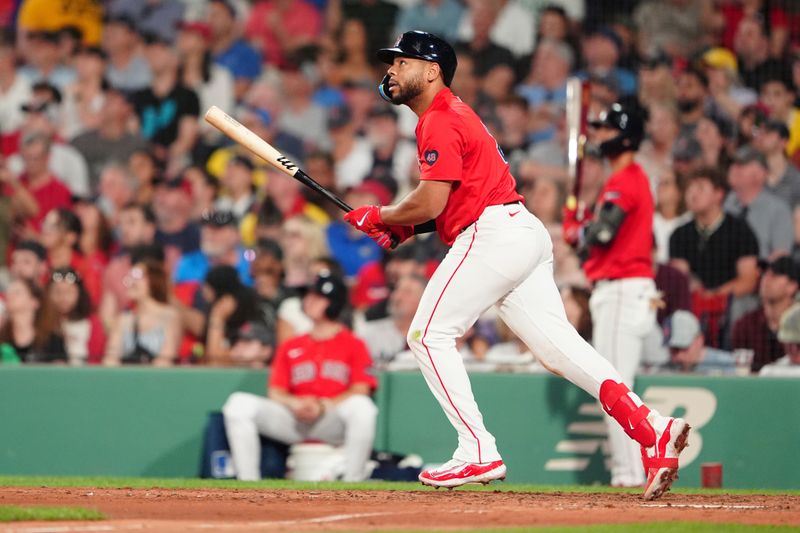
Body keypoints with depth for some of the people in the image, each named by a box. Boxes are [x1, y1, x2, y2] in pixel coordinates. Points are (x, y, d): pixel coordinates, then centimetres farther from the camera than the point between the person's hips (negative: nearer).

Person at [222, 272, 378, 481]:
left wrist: (324, 406, -17)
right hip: (292, 422, 4)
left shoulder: (353, 345, 9)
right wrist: (294, 403, -10)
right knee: (239, 403, -16)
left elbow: (360, 391, -3)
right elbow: (275, 393, 13)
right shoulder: (291, 346, 20)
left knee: (362, 406, -36)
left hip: (332, 422, -4)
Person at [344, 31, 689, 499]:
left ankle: (479, 453, -9)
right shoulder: (454, 114, 26)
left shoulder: (440, 121, -7)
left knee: (430, 334, -4)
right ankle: (652, 429, -14)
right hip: (526, 234, 10)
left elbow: (431, 202, -16)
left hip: (495, 234, -10)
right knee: (556, 342, 0)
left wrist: (378, 216, 0)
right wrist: (400, 227, 14)